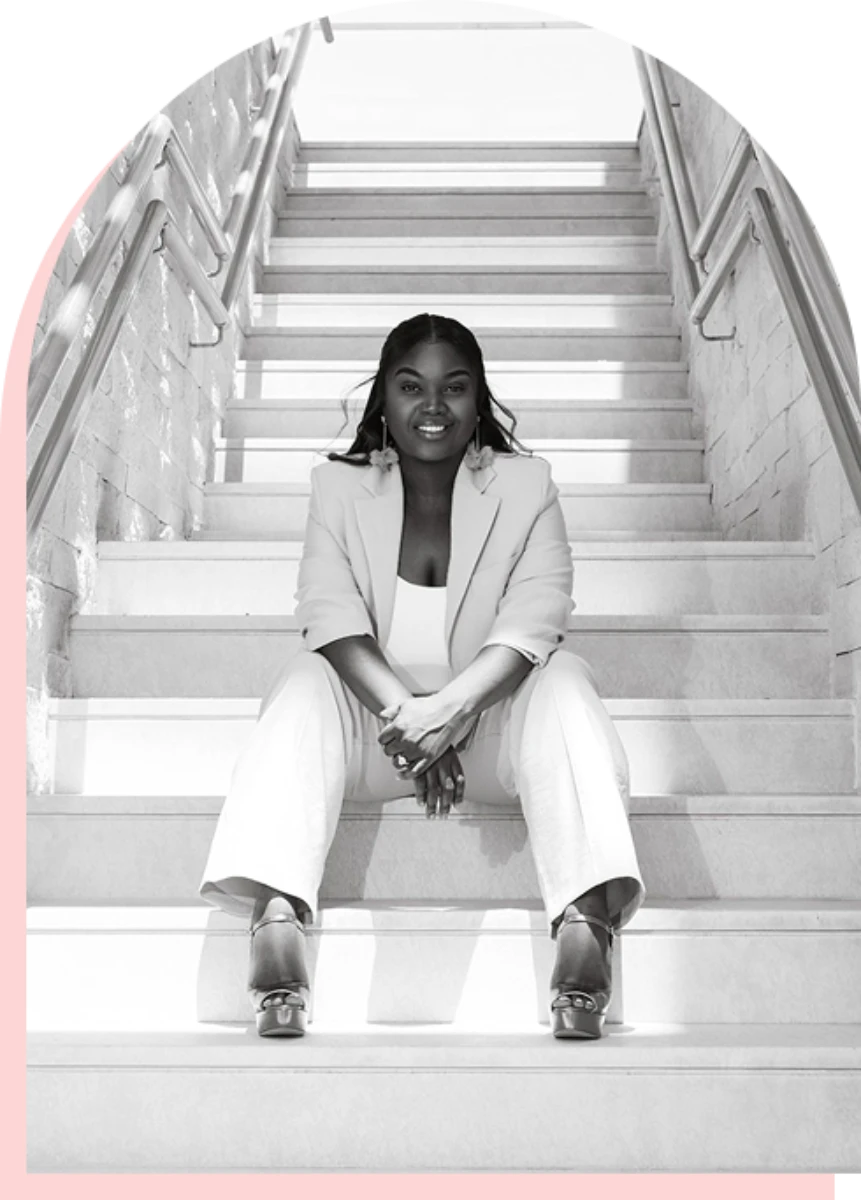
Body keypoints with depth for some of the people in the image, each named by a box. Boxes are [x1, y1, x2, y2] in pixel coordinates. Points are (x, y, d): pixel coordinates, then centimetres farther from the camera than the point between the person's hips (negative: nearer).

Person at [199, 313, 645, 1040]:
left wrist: (450, 707, -31)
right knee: (308, 684, -28)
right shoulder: (339, 487, 4)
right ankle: (276, 913, -47)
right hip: (375, 719, 1)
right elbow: (331, 614, -11)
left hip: (489, 718, 0)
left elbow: (535, 616, -13)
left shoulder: (526, 483, 1)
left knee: (562, 684, -29)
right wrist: (404, 713, -30)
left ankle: (588, 917, -49)